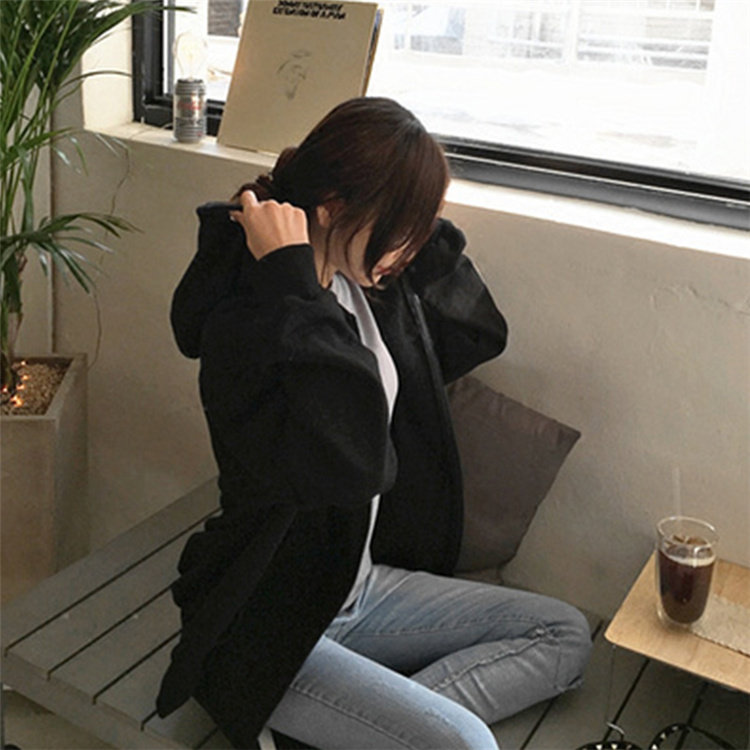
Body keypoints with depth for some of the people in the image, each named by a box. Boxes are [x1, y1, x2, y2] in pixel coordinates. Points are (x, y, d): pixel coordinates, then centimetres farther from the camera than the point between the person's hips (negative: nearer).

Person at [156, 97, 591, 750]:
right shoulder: (243, 324, -26)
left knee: (566, 635, 6)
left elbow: (478, 334, 11)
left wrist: (421, 229, -3)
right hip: (266, 631, -9)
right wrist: (292, 278, -36)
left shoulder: (368, 285, 0)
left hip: (358, 584, 9)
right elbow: (351, 463, -40)